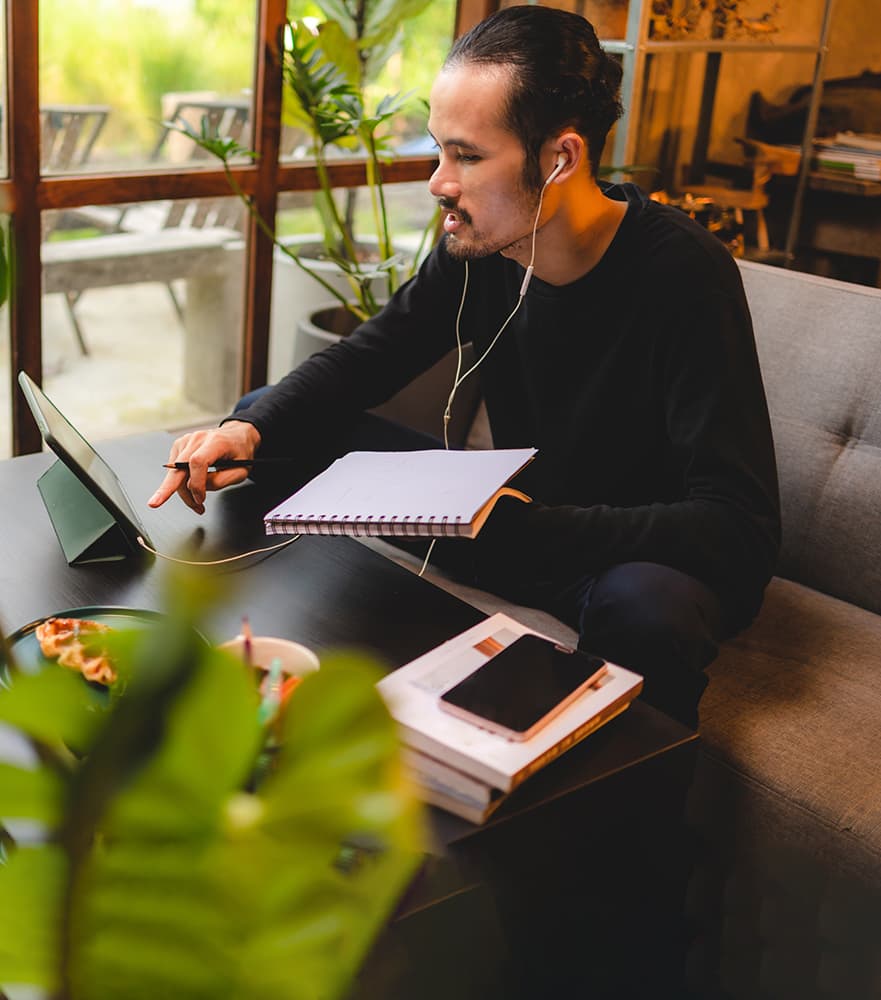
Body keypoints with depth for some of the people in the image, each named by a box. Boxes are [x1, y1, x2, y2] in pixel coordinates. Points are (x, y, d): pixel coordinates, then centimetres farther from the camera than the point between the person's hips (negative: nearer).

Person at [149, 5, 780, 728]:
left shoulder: (683, 274, -25)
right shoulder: (477, 246, -8)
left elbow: (740, 529, -30)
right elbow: (359, 363, 5)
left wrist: (521, 533, -41)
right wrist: (249, 430, -16)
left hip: (649, 558, -5)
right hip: (516, 526, 6)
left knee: (645, 608, -43)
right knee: (275, 414, 1)